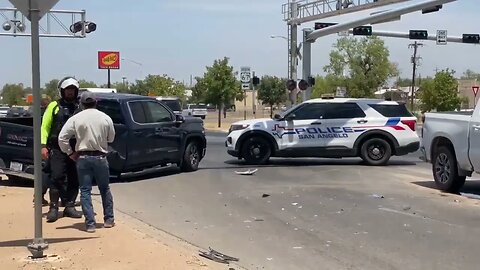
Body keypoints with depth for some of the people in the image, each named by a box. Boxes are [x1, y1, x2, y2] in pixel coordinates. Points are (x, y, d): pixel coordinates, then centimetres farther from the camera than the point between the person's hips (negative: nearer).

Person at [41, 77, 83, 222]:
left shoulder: (79, 108, 14)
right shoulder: (54, 106, 7)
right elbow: (45, 126, 4)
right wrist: (43, 145, -7)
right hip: (57, 149, -3)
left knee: (73, 179, 5)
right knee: (57, 177, -10)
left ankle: (69, 206, 15)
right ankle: (53, 208, -4)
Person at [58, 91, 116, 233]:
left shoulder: (76, 118, -4)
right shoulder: (106, 118, -1)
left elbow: (62, 137, -8)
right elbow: (111, 138, 7)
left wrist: (70, 153, 2)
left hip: (83, 157, -1)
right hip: (100, 157, 1)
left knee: (85, 191, 4)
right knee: (105, 189, 16)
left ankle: (90, 223, -1)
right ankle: (109, 219, 21)